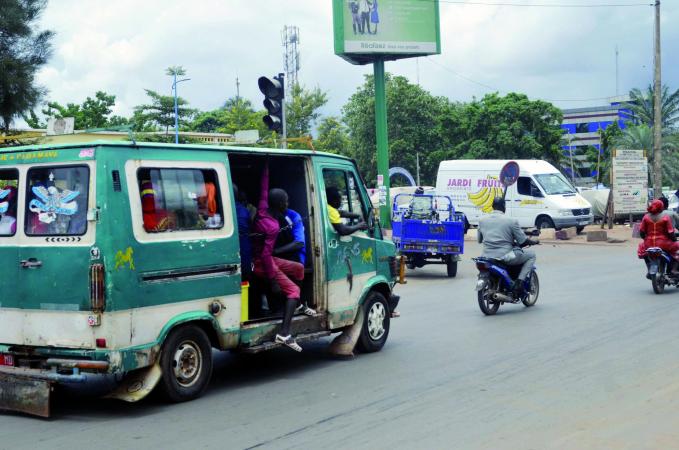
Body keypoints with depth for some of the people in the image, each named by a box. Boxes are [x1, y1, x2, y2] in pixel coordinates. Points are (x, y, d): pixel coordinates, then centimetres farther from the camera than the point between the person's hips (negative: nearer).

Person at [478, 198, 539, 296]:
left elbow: (479, 240, 15)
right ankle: (519, 283, -2)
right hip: (505, 256, -5)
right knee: (531, 255, 14)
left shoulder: (482, 220, 6)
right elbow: (523, 241, -3)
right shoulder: (511, 221, -7)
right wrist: (534, 242, 18)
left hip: (487, 257, 5)